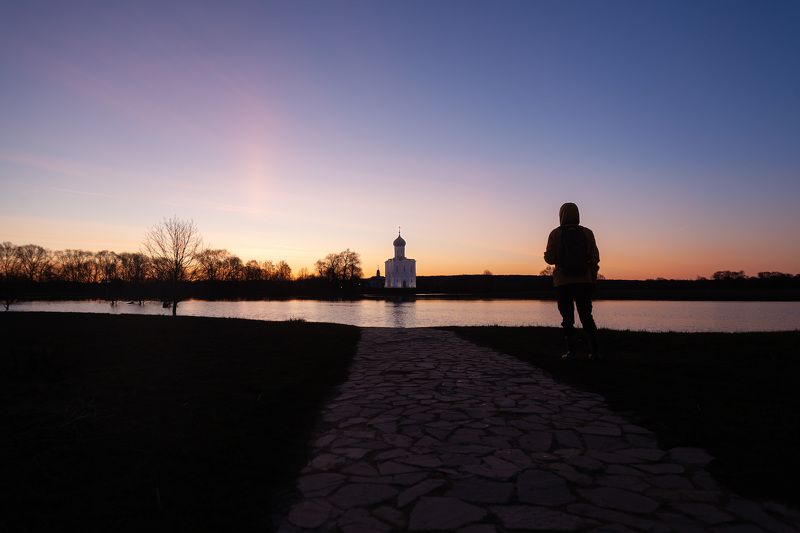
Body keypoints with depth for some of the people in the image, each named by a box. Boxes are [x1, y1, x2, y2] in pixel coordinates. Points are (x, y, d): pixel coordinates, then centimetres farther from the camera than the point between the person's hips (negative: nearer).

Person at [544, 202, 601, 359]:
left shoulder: (555, 234, -3)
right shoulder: (587, 233, 2)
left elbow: (549, 258, -6)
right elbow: (595, 257, 1)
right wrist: (593, 279, 9)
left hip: (563, 282, -2)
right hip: (584, 281, 2)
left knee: (567, 318, 4)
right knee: (586, 316, 11)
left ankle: (571, 351, 2)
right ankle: (594, 350, 6)